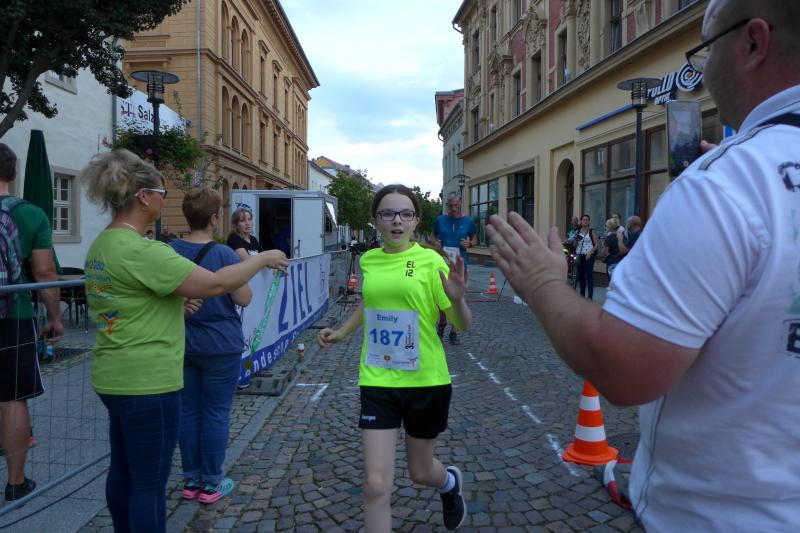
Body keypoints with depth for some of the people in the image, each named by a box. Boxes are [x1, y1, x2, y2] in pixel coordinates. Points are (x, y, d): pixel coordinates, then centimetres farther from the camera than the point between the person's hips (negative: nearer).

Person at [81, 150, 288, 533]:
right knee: (150, 481, 3)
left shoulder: (101, 246, 9)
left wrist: (177, 304, 15)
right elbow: (215, 285, -24)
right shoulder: (140, 251, -23)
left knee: (123, 470, 22)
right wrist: (262, 259, -11)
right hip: (147, 382, -10)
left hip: (115, 377, 10)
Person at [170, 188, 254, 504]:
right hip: (221, 345, -5)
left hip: (183, 344, 5)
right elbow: (244, 299, -11)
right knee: (216, 413, 6)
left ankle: (191, 479, 25)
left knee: (188, 410, 14)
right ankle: (211, 483, 16)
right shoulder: (224, 255, -16)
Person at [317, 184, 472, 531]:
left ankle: (450, 482, 55)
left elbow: (463, 325, -11)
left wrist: (457, 299, -30)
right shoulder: (368, 260, 1)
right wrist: (341, 333, 13)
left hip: (426, 381, -2)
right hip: (378, 380, 2)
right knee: (376, 483, -3)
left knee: (420, 472, 18)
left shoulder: (430, 261, -11)